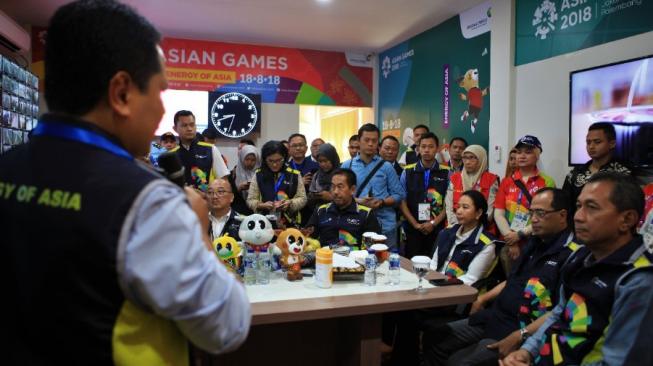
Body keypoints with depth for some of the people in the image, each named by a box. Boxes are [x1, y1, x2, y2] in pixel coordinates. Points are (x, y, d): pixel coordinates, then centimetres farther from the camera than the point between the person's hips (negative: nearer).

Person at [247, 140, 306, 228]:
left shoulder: (295, 175, 1)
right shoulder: (258, 175, 3)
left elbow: (302, 199, 3)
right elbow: (250, 200, 4)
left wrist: (290, 203, -16)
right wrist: (262, 205, -15)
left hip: (290, 223, 0)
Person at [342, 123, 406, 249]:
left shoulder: (386, 167, 4)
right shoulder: (347, 166, 6)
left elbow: (399, 195, 4)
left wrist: (382, 202, -13)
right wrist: (357, 201, -14)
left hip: (384, 225, 0)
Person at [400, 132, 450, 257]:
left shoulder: (446, 173, 0)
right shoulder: (408, 172, 2)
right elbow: (402, 201, 2)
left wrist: (433, 223, -9)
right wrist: (416, 224, -6)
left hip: (437, 229, -1)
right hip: (412, 229, 1)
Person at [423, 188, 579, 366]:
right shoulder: (535, 242, 14)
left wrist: (520, 336, -26)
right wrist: (483, 298, 13)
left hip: (521, 331, -9)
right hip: (493, 317, 9)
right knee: (433, 337, 3)